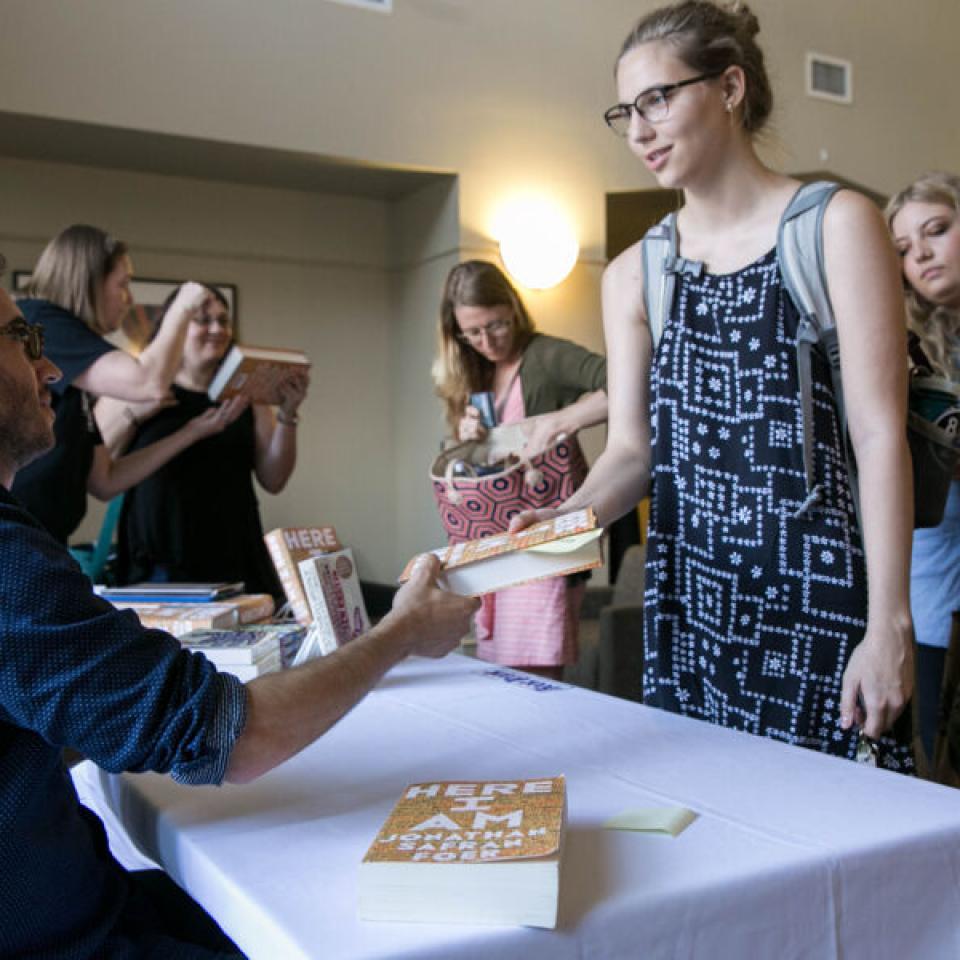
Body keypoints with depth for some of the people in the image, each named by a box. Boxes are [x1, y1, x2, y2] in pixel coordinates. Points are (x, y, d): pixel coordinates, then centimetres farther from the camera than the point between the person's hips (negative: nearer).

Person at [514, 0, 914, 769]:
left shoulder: (835, 227, -3)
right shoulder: (634, 275, 9)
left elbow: (881, 433, -8)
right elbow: (632, 448, 8)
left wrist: (891, 622, -12)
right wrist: (573, 515, -13)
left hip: (819, 599, -3)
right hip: (687, 599, 4)